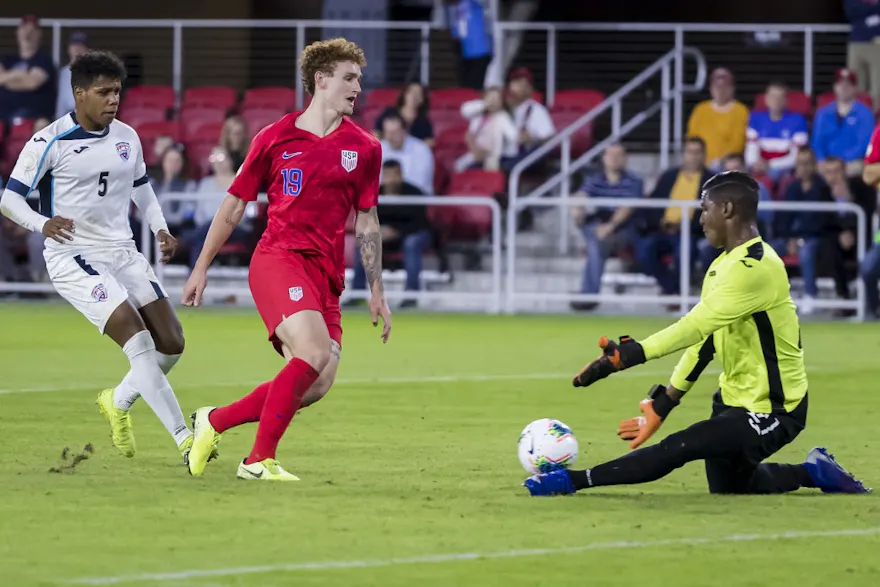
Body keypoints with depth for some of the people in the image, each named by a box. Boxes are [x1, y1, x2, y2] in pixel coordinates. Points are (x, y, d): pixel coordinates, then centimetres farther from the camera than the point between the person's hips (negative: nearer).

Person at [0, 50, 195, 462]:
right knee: (139, 340, -21)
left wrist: (160, 229, 5)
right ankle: (184, 439, -21)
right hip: (73, 258, -7)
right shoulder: (49, 143, -12)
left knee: (171, 343, 2)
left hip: (123, 254, 7)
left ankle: (119, 402, 30)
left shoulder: (127, 137, 7)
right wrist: (43, 224, -28)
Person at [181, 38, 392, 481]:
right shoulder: (275, 138, 3)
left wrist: (376, 291, 15)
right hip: (278, 258, -5)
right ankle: (260, 460, -16)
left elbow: (367, 222, 18)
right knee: (315, 351, -27)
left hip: (326, 276, 5)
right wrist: (202, 266, 12)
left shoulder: (364, 149, 11)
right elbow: (235, 204, 11)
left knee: (316, 386, -8)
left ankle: (214, 421, 12)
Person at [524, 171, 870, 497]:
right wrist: (664, 402, 7)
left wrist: (627, 355, -39)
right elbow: (703, 337, 11)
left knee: (677, 449, -22)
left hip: (771, 409, -10)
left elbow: (696, 326, -34)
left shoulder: (755, 267, -26)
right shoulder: (724, 264, 7)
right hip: (734, 398, 10)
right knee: (726, 488, 19)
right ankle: (814, 472, 28)